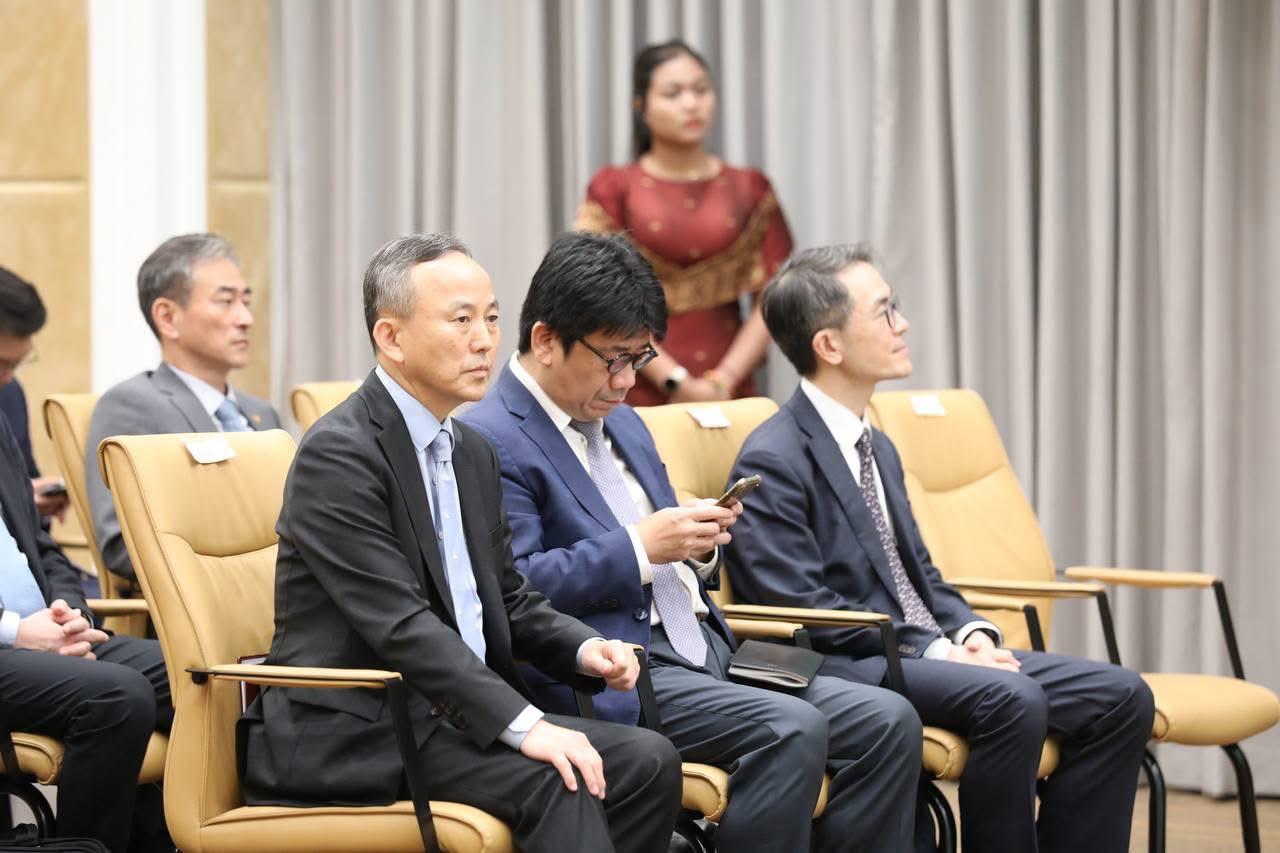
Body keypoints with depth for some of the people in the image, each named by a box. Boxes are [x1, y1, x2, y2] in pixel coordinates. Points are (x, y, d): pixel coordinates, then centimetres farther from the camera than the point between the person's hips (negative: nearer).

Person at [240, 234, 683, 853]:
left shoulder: (472, 452, 16)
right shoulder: (338, 454, -13)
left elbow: (507, 598, 22)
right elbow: (399, 622, -22)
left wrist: (583, 650, -1)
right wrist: (523, 724, -29)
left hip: (451, 716, 9)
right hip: (350, 733, -9)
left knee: (648, 762, -10)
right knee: (553, 778, -29)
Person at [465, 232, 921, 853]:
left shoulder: (622, 423, 23)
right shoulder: (491, 440, -6)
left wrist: (698, 546, 6)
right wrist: (639, 548, -18)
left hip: (708, 655, 9)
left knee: (888, 721, -9)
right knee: (791, 731, -30)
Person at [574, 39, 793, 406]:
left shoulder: (749, 189, 11)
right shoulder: (616, 189, 5)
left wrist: (723, 381, -7)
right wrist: (674, 381, -10)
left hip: (730, 391, 2)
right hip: (642, 395, -1)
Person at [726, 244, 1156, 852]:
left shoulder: (878, 449, 20)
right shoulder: (772, 461, -9)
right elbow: (804, 609, -17)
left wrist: (969, 632, 2)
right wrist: (935, 652, -19)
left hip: (928, 650, 9)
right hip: (842, 666, -9)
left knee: (1120, 696, -6)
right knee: (1012, 700, -33)